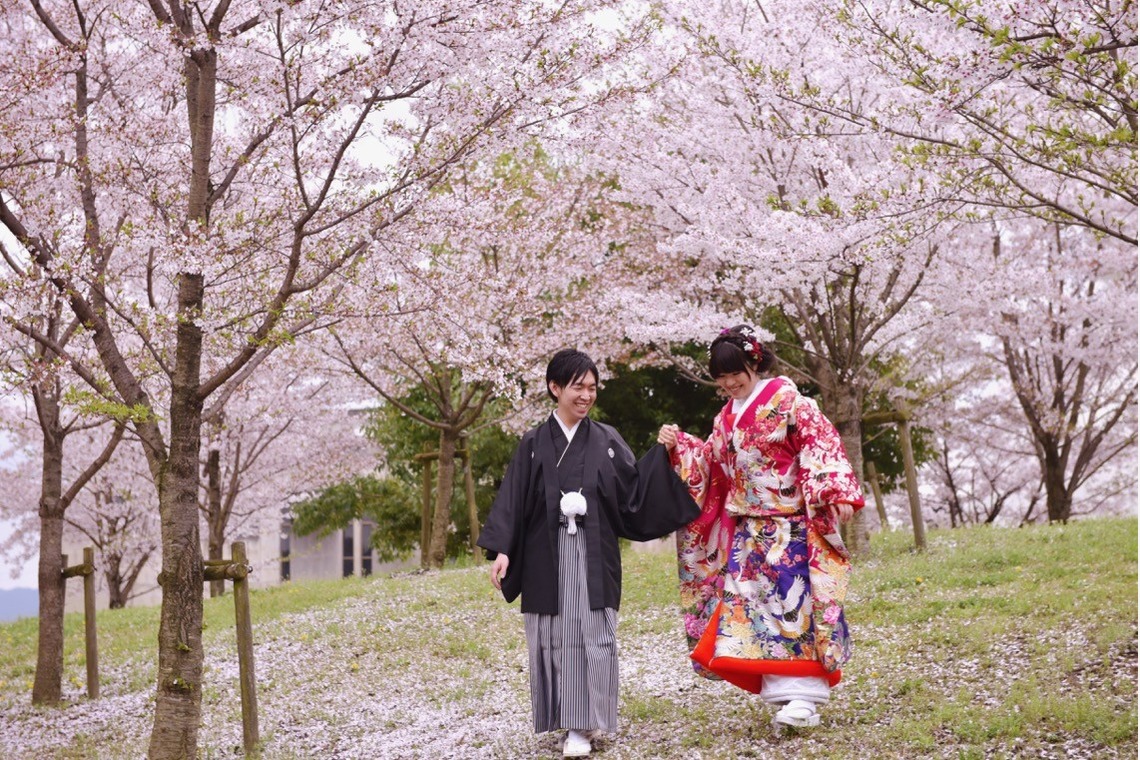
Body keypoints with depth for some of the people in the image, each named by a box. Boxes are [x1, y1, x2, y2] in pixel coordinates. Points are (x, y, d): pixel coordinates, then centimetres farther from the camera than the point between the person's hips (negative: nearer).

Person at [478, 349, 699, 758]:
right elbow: (512, 499, 1)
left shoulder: (607, 440, 7)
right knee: (555, 636, 3)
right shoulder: (533, 444, 4)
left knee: (592, 635, -5)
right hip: (547, 555, 0)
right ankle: (565, 719, 15)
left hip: (593, 555, 0)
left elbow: (634, 488, 5)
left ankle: (581, 724, -1)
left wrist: (662, 454, -6)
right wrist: (501, 549, -7)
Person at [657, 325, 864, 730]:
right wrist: (679, 446, 6)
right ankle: (784, 691, 6)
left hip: (789, 525, -6)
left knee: (790, 600, -11)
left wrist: (835, 494, -22)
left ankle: (803, 696, -9)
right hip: (747, 531, 6)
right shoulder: (727, 417, 14)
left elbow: (821, 446, -12)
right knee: (752, 604, 1)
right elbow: (711, 465, 20)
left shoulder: (788, 400, -5)